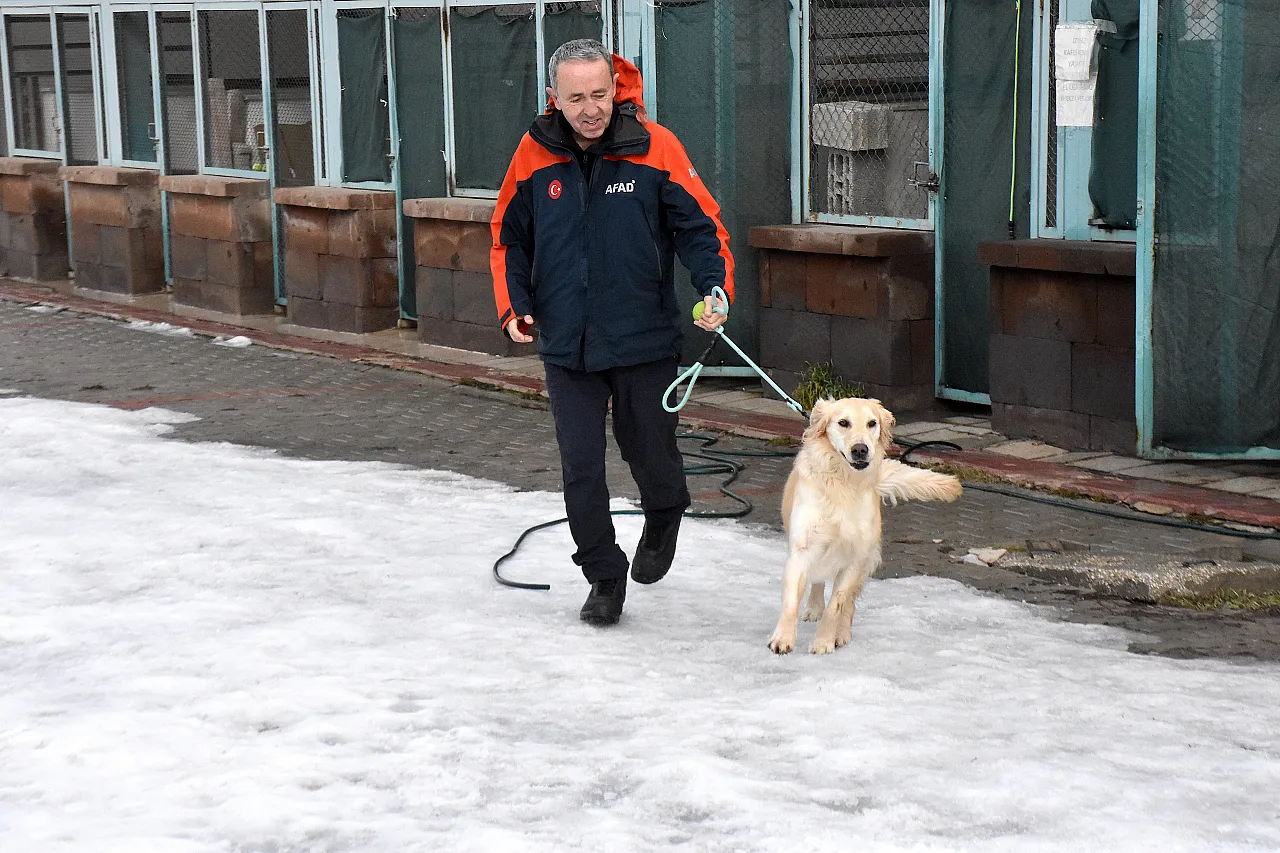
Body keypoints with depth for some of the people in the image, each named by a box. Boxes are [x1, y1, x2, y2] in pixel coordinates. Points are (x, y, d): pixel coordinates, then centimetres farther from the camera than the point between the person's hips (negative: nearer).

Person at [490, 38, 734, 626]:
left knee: (649, 450, 13)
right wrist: (514, 306, -3)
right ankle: (604, 577, 20)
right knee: (581, 468, 2)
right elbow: (509, 238, 10)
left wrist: (715, 287, -23)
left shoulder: (655, 148, -10)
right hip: (565, 345, 2)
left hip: (644, 340, -2)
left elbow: (701, 225, -6)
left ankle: (663, 521, 46)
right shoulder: (534, 156, -3)